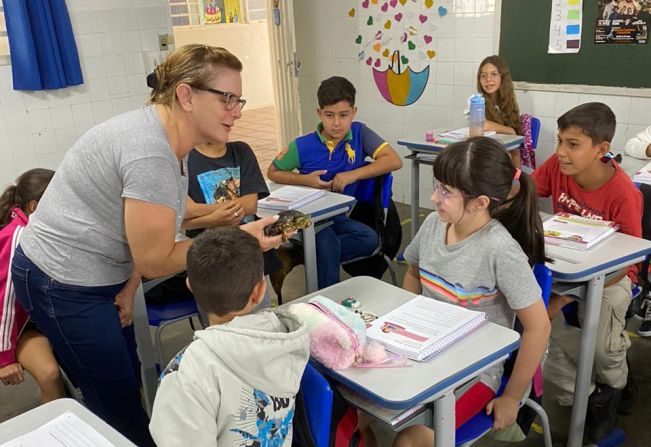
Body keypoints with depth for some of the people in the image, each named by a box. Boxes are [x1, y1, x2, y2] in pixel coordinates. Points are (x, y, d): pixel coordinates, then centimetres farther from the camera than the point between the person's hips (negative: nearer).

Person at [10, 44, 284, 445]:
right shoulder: (151, 154, -30)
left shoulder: (172, 141, 0)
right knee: (117, 398, 5)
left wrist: (129, 288, 0)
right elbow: (156, 260, -23)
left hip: (98, 276, 9)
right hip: (63, 285, -9)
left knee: (129, 379, 18)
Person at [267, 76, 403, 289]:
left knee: (369, 240, -25)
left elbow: (394, 161, -13)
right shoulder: (303, 146, -8)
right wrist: (305, 180, -12)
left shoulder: (359, 133, -4)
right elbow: (272, 172, 6)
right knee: (328, 244, -33)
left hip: (338, 216, 3)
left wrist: (353, 175, -21)